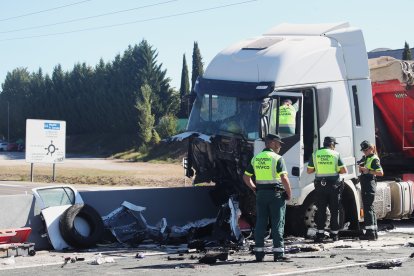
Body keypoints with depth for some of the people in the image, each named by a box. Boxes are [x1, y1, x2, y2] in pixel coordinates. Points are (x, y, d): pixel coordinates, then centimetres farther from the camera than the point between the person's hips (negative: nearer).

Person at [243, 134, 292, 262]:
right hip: (276, 193, -5)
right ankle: (278, 253, -1)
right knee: (277, 223, 0)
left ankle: (259, 252, 8)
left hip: (261, 194, 5)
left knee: (260, 223, 8)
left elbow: (246, 177, 13)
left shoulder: (256, 158, 9)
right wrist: (289, 193, -6)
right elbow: (284, 178, -17)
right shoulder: (277, 158, -9)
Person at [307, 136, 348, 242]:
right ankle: (334, 234, 10)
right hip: (334, 185, -1)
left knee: (321, 211, 5)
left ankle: (320, 233, -1)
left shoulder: (315, 154, 4)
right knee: (334, 211, 8)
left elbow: (309, 170, 8)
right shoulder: (335, 154, -1)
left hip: (320, 186, 1)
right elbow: (344, 170, -6)